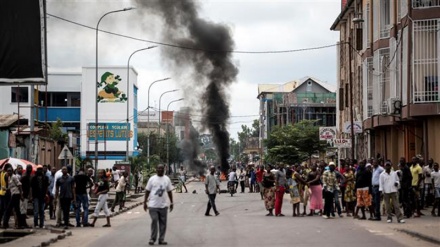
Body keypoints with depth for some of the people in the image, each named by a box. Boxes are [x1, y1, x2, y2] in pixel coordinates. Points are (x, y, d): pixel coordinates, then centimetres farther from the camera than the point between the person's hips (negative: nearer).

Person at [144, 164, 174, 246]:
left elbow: (169, 191, 11)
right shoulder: (152, 179, 0)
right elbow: (147, 191, 2)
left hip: (163, 205, 2)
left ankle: (161, 239, 10)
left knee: (163, 223, 4)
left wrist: (171, 203, 9)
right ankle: (152, 238, 5)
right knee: (154, 221, -4)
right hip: (153, 205, -2)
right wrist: (145, 202, -1)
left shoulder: (167, 179, 6)